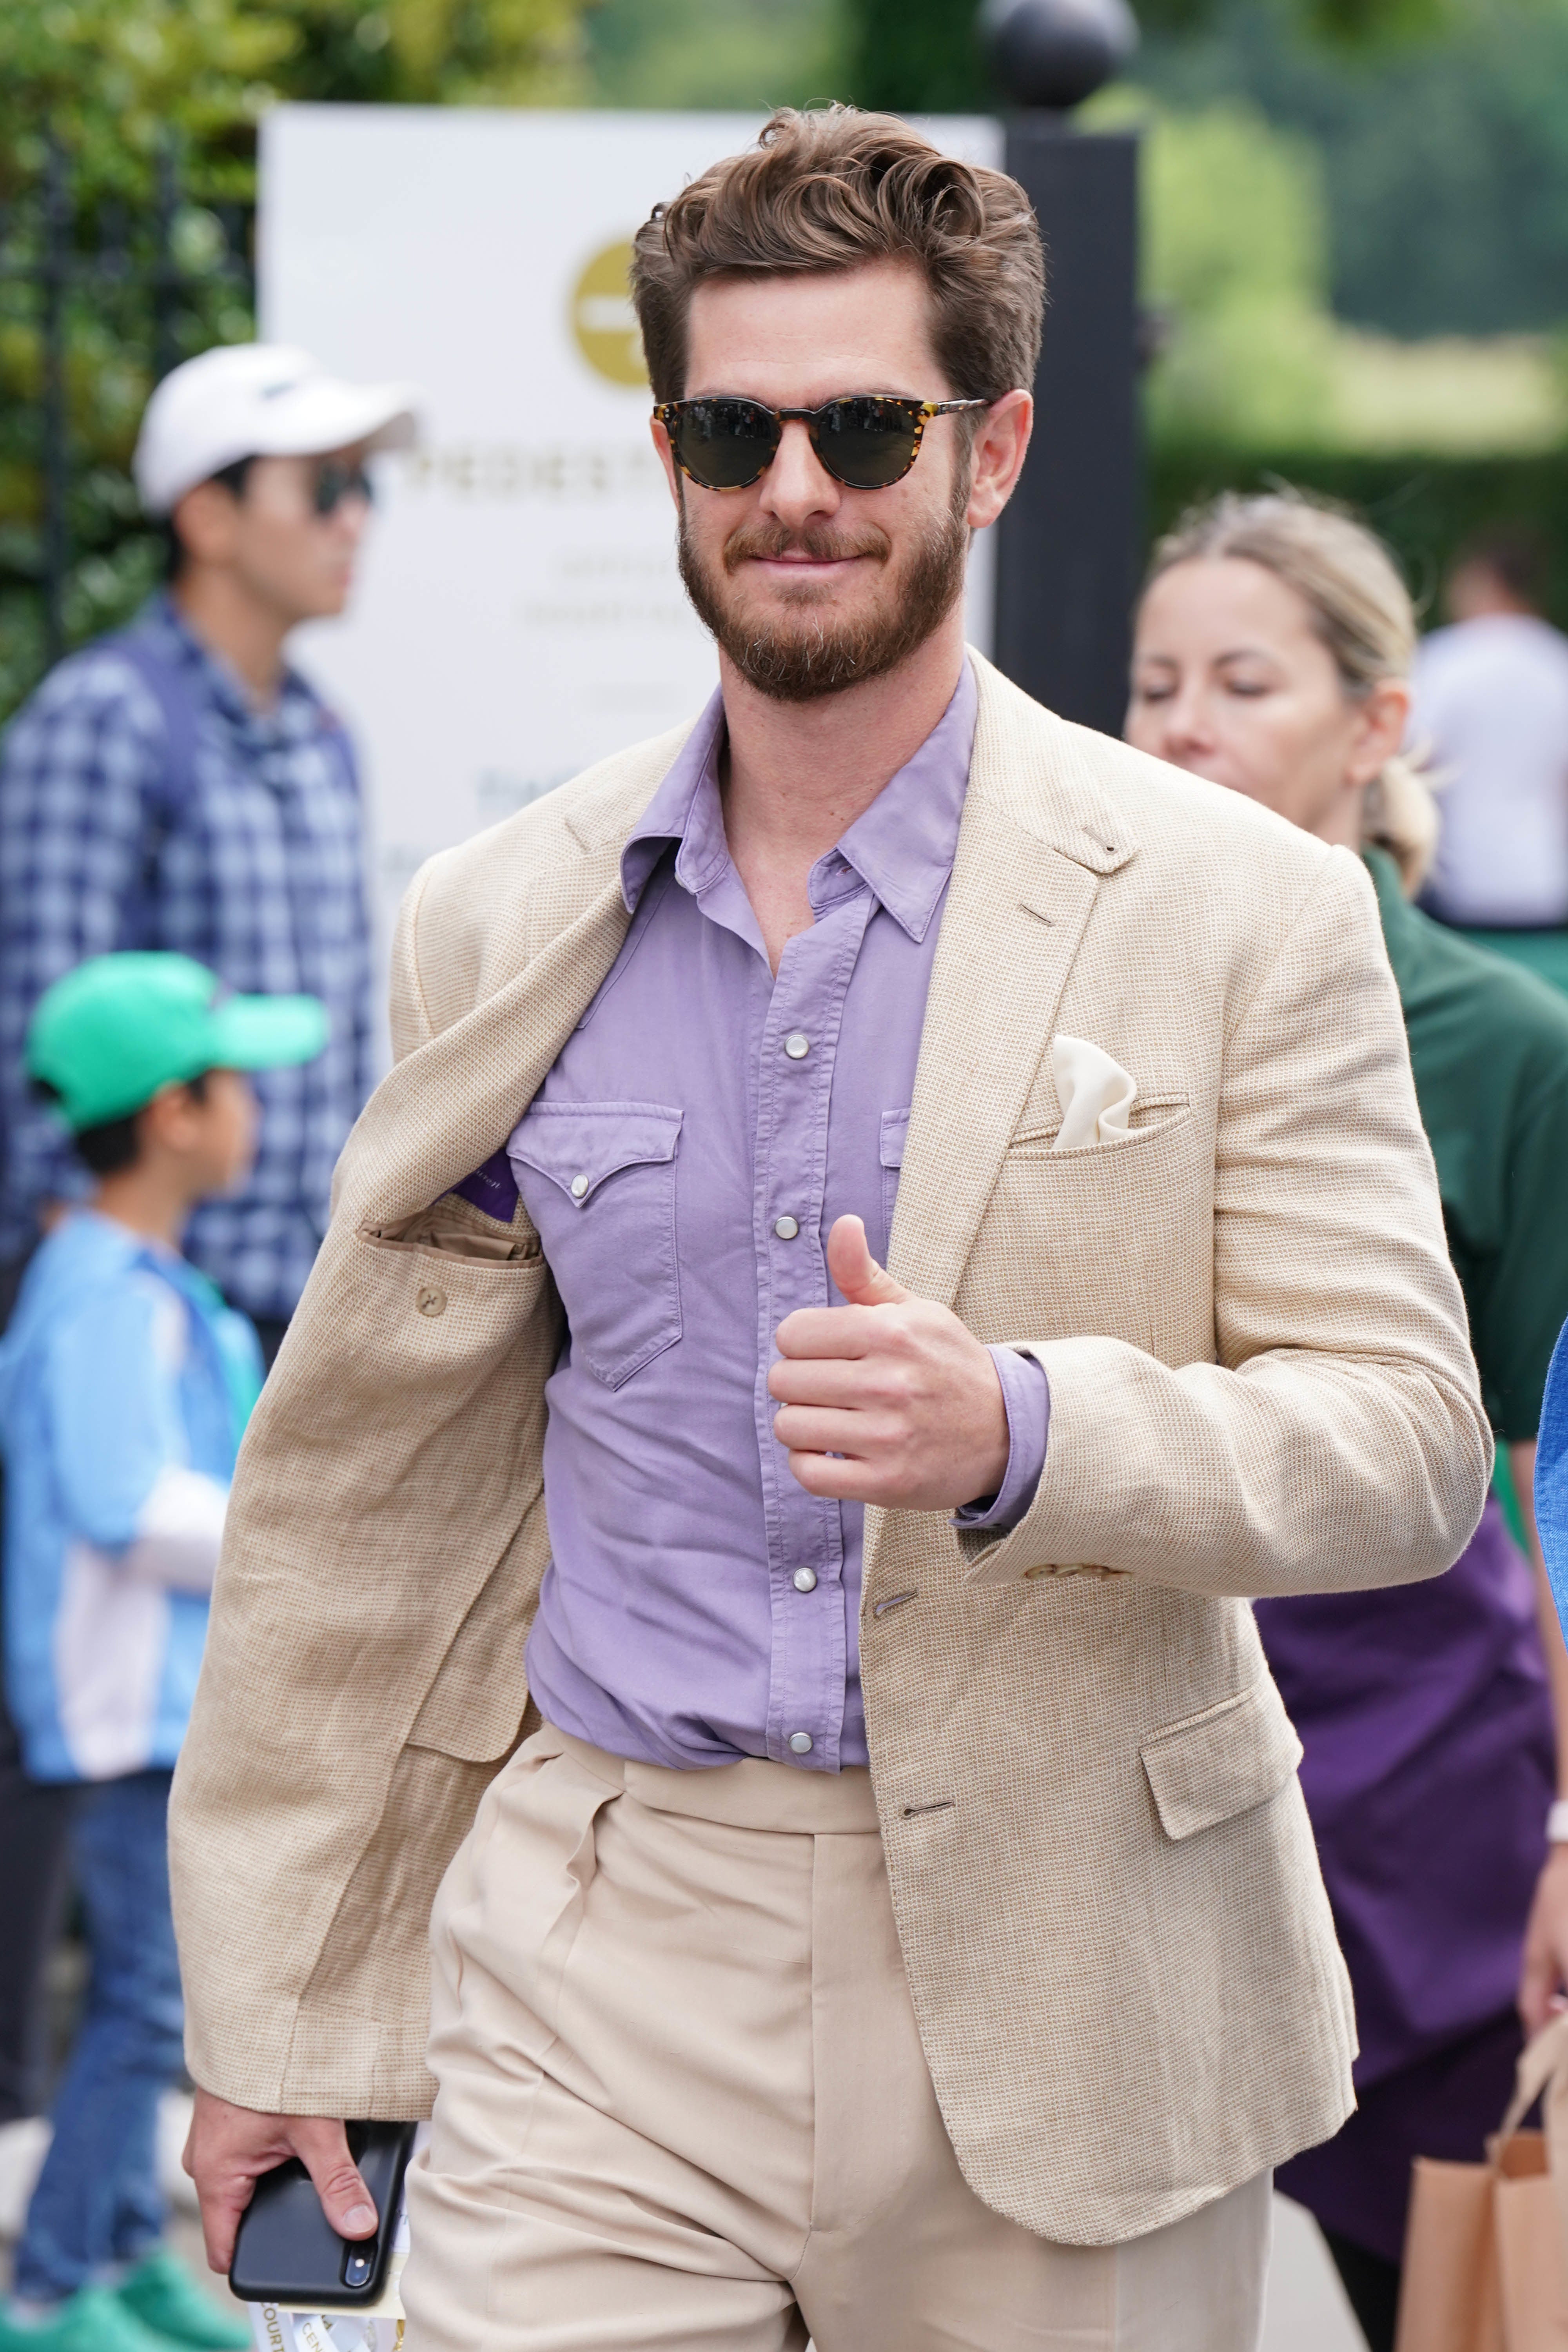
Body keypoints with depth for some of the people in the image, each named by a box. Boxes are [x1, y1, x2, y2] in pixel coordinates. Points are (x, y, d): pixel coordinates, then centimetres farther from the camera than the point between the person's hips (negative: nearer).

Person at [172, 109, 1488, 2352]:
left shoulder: (1240, 912, -1)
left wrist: (1023, 1432, -23)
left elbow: (1407, 1436, -4)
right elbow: (362, 1492, 13)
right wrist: (271, 2006, 12)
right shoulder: (500, 926, 8)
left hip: (1056, 1987, -2)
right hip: (603, 1989, 2)